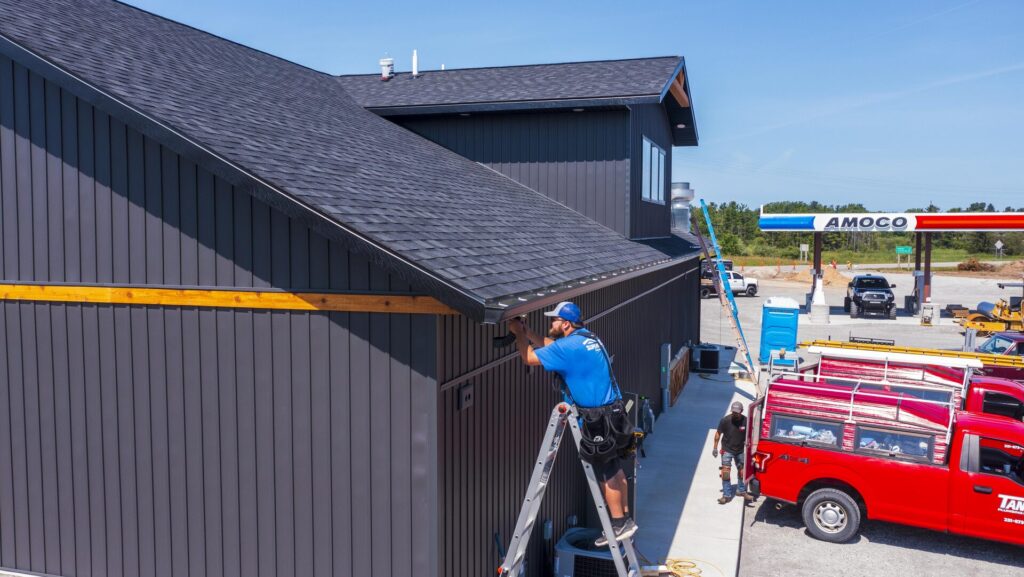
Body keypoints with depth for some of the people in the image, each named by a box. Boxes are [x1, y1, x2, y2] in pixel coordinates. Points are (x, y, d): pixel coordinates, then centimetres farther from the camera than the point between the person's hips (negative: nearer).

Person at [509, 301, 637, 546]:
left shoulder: (570, 346, -19)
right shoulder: (586, 338, 10)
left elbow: (530, 358, -16)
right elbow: (550, 345, 21)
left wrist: (518, 333, -2)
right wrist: (526, 331, 14)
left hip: (599, 419, -10)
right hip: (613, 414, 10)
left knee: (606, 474, 2)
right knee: (615, 471, 16)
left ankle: (619, 523, 11)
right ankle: (624, 519, 26)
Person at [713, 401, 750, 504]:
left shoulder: (745, 421, -14)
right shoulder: (725, 420, -18)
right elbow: (718, 434, -5)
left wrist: (747, 441, -18)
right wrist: (715, 448, -3)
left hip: (740, 450, 2)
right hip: (727, 450, -2)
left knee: (742, 471, 14)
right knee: (726, 472, -7)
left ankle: (741, 490, 35)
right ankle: (727, 495, -1)